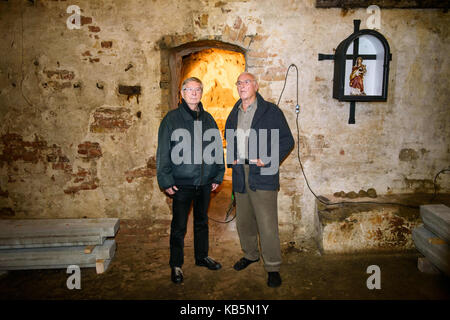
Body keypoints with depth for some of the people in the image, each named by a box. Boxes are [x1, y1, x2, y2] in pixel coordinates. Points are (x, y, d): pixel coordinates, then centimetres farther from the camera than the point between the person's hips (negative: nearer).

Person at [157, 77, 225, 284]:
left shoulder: (208, 119, 8)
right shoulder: (172, 119, -5)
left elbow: (217, 148, 11)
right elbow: (163, 152, -7)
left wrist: (217, 176, 8)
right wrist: (166, 181, -11)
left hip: (205, 182, 4)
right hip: (182, 183, -4)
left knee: (202, 221, 18)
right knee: (179, 226, 4)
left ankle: (202, 256, 35)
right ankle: (176, 265, 21)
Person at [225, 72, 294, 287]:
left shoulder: (271, 112, -4)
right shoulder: (234, 114, 14)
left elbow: (287, 140, -5)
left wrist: (268, 160, -16)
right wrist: (231, 158, 9)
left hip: (262, 175, -6)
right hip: (240, 175, 6)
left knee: (267, 224, -4)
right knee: (243, 221, 17)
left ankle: (273, 267, 12)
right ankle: (250, 254, 39)